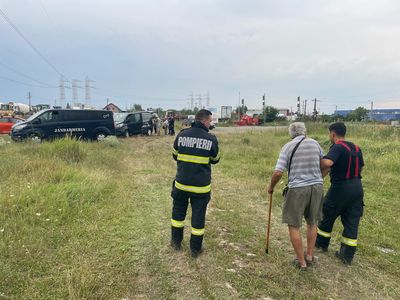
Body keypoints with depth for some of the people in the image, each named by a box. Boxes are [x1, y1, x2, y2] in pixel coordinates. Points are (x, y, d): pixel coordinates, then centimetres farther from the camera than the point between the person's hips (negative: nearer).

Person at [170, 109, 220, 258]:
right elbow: (215, 160, 5)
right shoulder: (211, 139, -10)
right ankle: (195, 249, 23)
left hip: (182, 183, 2)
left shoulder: (182, 134, -4)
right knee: (198, 216, 11)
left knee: (178, 212, 21)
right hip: (201, 186, -2)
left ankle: (176, 242, 36)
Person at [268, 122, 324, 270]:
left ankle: (301, 261, 16)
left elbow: (278, 173, -11)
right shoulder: (315, 143, 6)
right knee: (312, 222, 23)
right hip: (317, 186, 5)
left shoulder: (288, 147, -5)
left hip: (298, 189, -4)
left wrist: (271, 187, 6)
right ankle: (310, 255, 32)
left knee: (294, 225, 9)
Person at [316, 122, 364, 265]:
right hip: (357, 188, 7)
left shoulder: (337, 147, -17)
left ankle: (322, 243, 33)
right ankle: (347, 255, 18)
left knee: (327, 216, 15)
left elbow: (326, 162, -35)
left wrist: (319, 171, -16)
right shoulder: (356, 148, 8)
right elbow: (360, 167, 16)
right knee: (352, 221, 11)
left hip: (340, 188, -7)